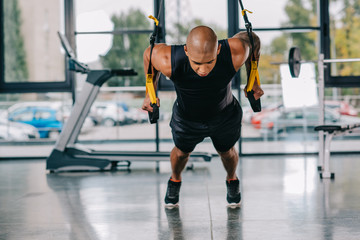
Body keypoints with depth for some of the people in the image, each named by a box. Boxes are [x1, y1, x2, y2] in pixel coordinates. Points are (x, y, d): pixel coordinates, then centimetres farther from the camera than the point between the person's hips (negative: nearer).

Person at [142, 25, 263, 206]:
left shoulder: (235, 54, -40)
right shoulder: (169, 62, -41)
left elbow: (252, 38, -15)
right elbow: (149, 53, -16)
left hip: (224, 116, 1)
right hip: (186, 119, 0)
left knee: (227, 151, 28)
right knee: (182, 152, 28)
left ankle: (232, 179, 63)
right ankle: (175, 180, 63)